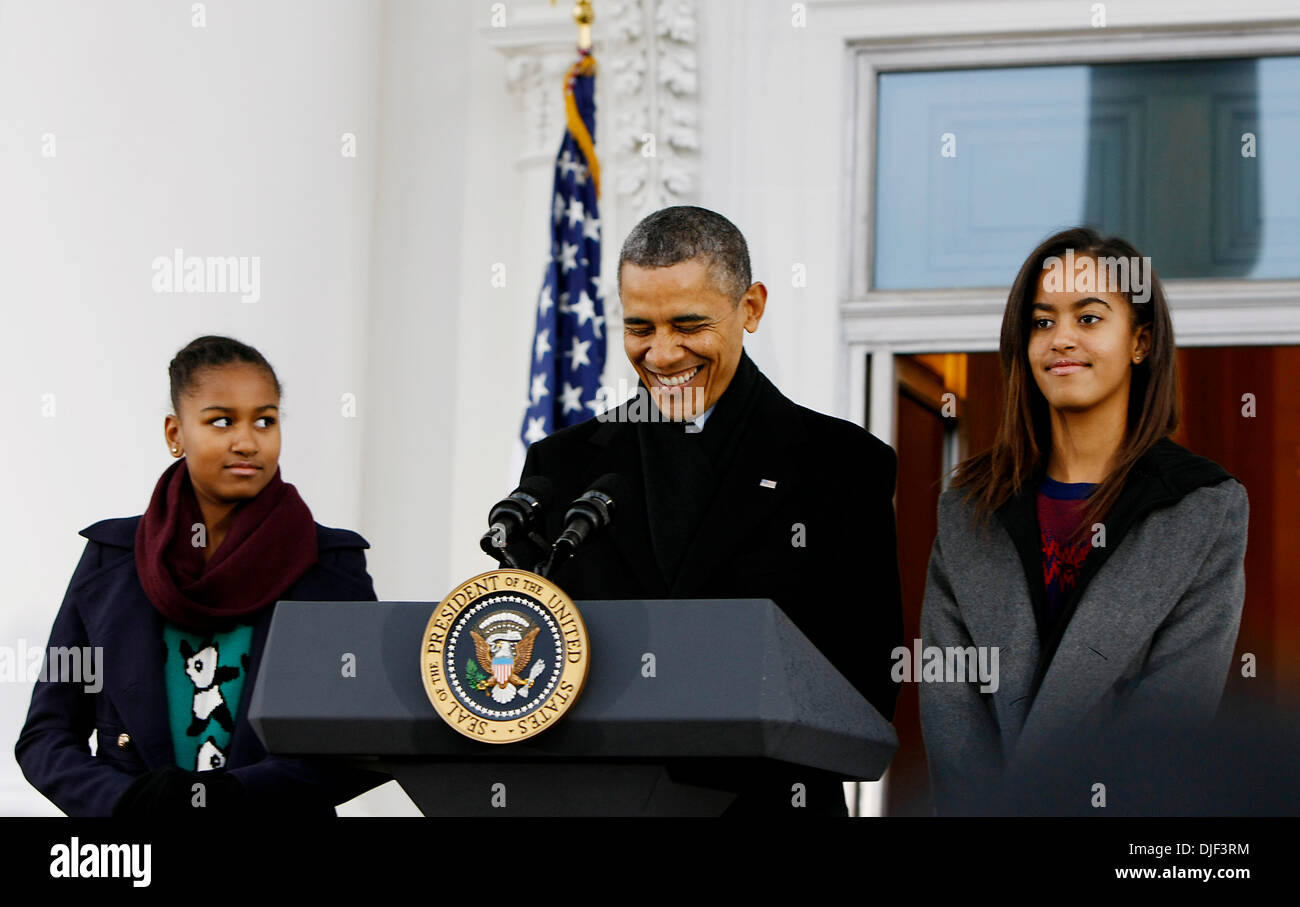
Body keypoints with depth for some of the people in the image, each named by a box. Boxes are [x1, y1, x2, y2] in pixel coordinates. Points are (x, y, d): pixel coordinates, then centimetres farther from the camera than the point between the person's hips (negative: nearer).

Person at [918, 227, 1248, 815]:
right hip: (977, 802, 3)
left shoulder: (1211, 509, 3)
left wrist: (1024, 801, -12)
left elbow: (1175, 706, -6)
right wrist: (987, 807, -12)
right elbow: (944, 690, 3)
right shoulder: (968, 508, 12)